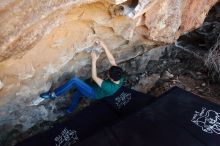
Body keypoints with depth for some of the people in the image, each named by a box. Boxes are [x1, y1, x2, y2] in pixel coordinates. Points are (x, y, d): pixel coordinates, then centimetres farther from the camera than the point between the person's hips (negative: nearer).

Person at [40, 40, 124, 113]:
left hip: (94, 94, -8)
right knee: (77, 94, 24)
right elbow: (112, 60, -20)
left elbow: (94, 77, -31)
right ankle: (69, 111, 45)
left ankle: (53, 95, -8)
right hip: (98, 91, 8)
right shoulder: (120, 78, -22)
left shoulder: (109, 87, -41)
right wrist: (104, 47, -25)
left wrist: (94, 60, -29)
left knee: (74, 80, -21)